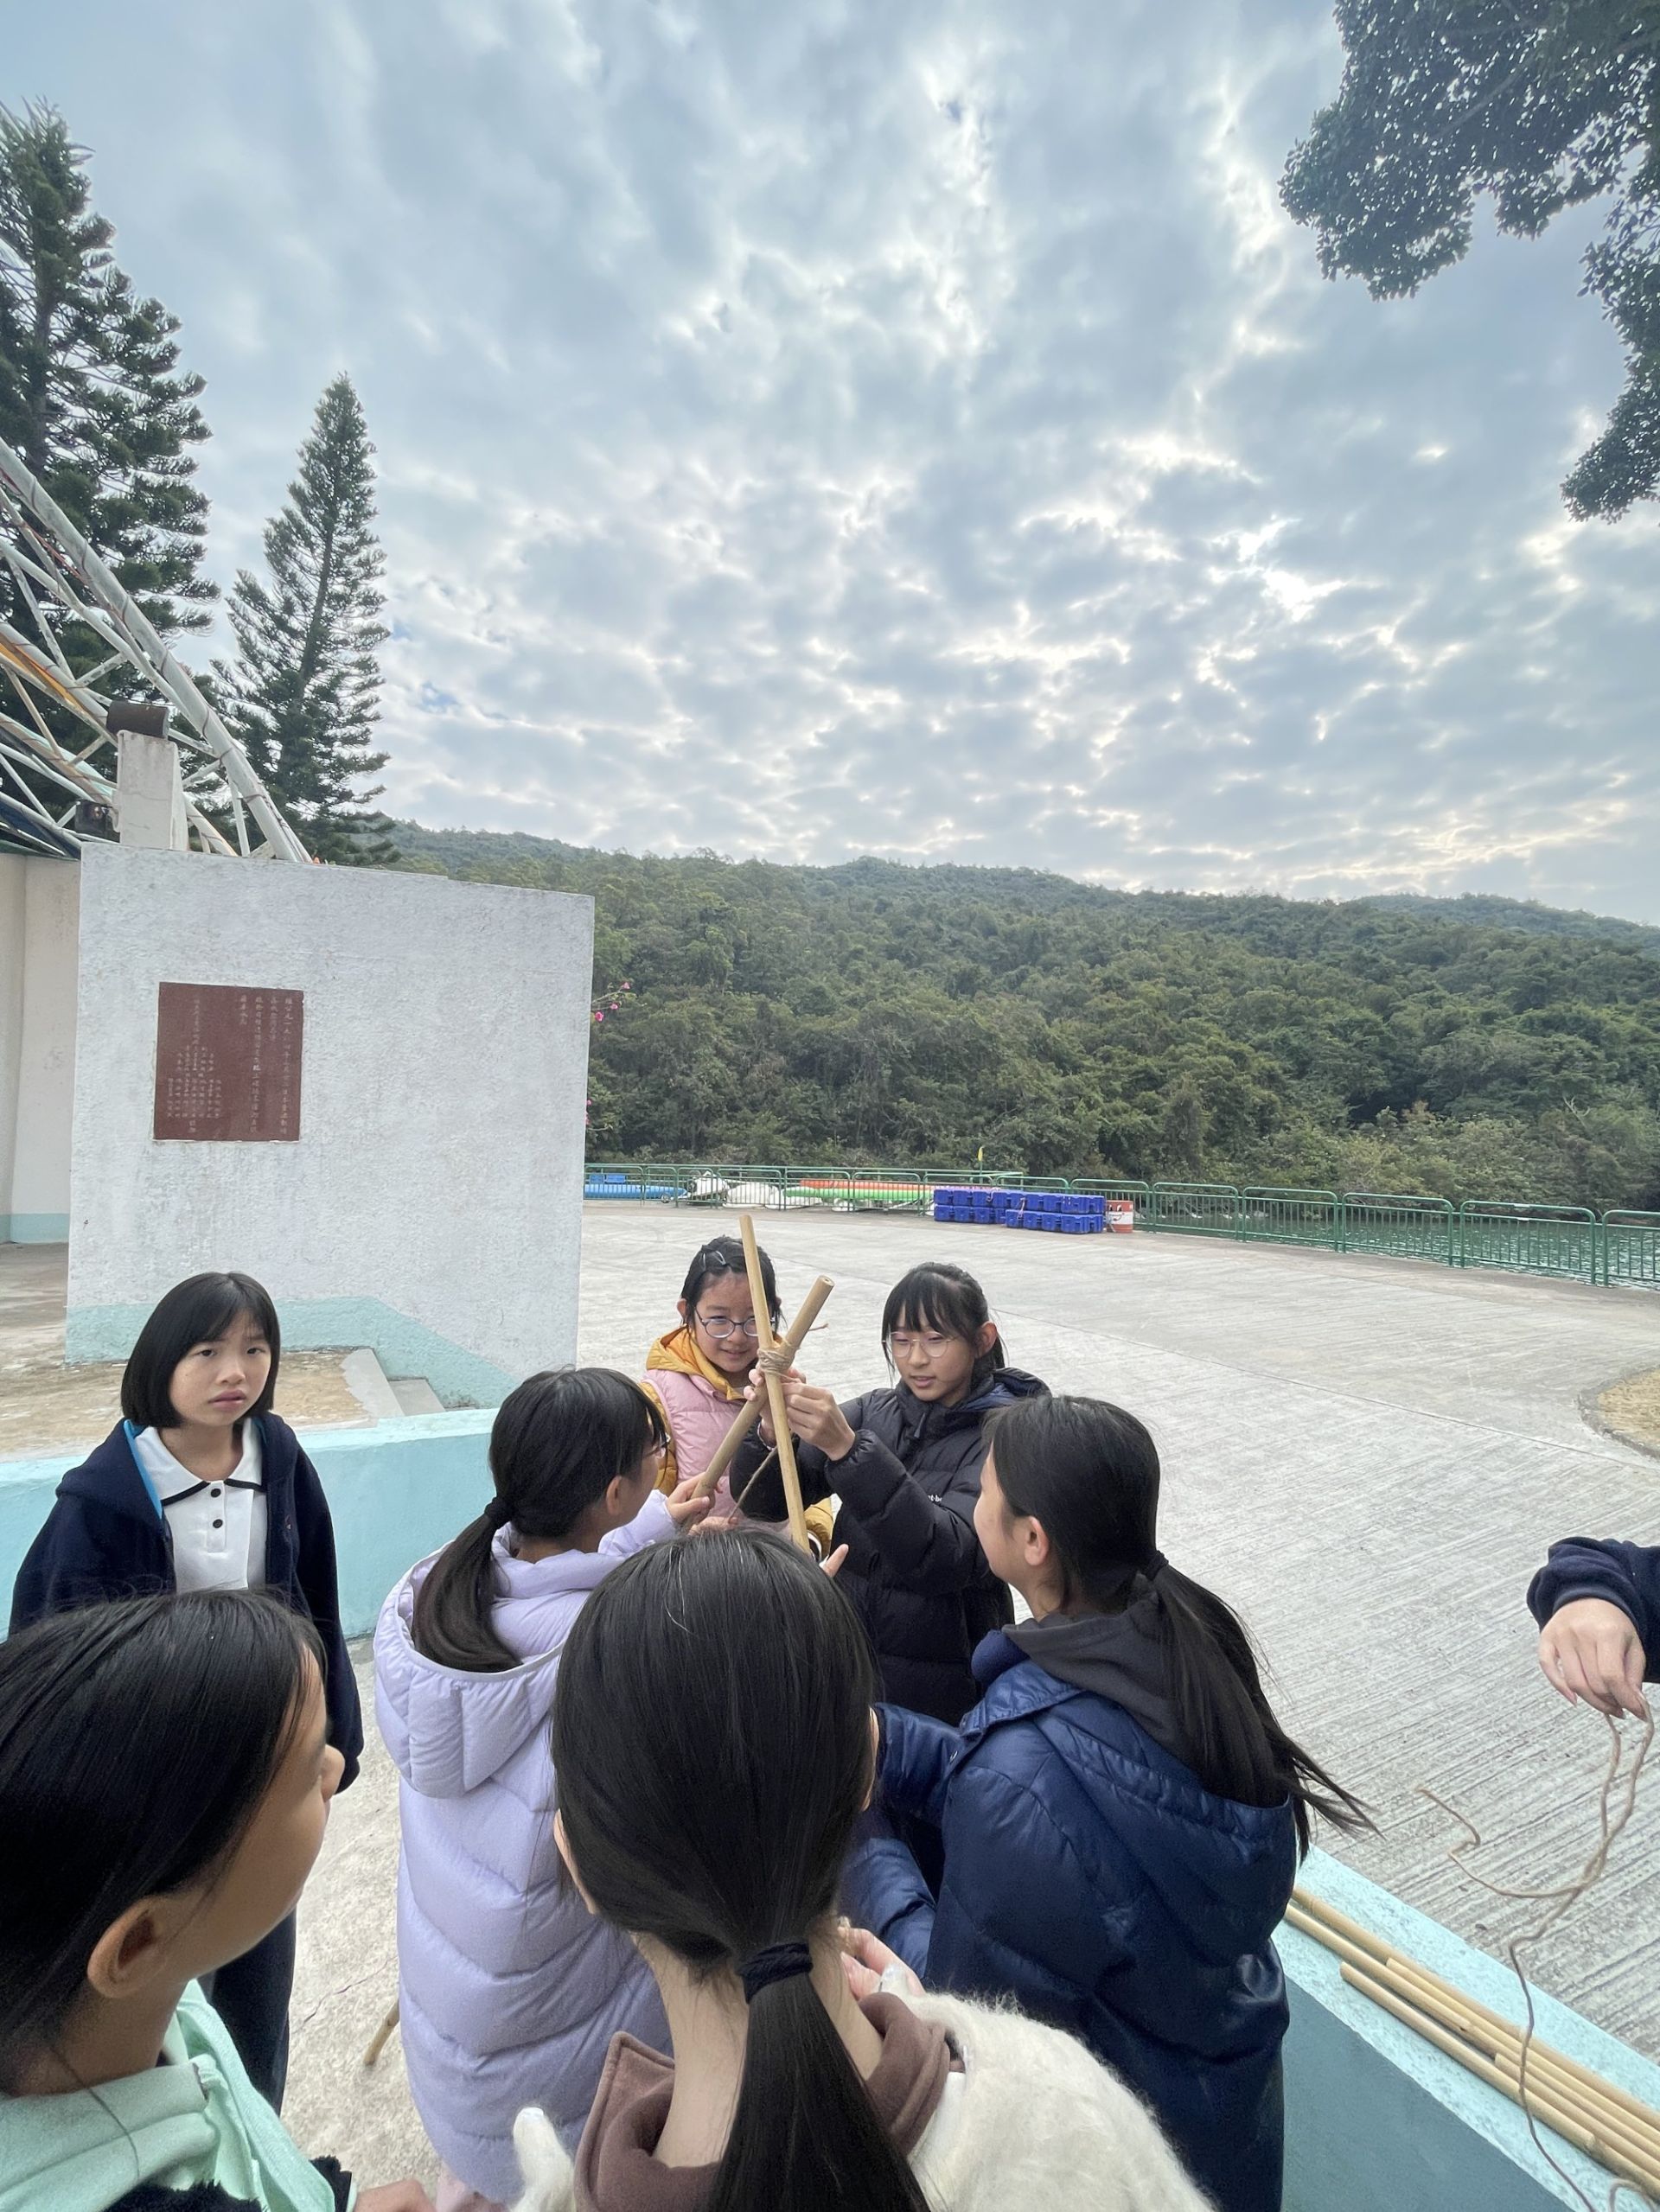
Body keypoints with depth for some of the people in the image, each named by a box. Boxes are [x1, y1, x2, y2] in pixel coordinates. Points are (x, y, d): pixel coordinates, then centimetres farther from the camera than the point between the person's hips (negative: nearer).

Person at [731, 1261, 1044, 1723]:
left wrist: (847, 1449, -41)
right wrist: (773, 1431, -29)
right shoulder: (873, 1412, -2)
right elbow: (764, 1501, -8)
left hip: (943, 1688, -4)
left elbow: (948, 1558, -32)